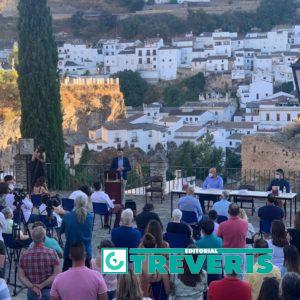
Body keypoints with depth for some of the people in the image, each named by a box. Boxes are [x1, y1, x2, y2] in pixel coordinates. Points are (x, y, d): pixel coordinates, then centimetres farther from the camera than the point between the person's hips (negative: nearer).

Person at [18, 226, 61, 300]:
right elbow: (57, 274, -15)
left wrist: (32, 287, -13)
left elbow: (21, 276, -5)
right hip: (49, 293, -3)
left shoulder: (24, 255, -2)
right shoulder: (52, 253, -10)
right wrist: (42, 285, -14)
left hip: (31, 293, 3)